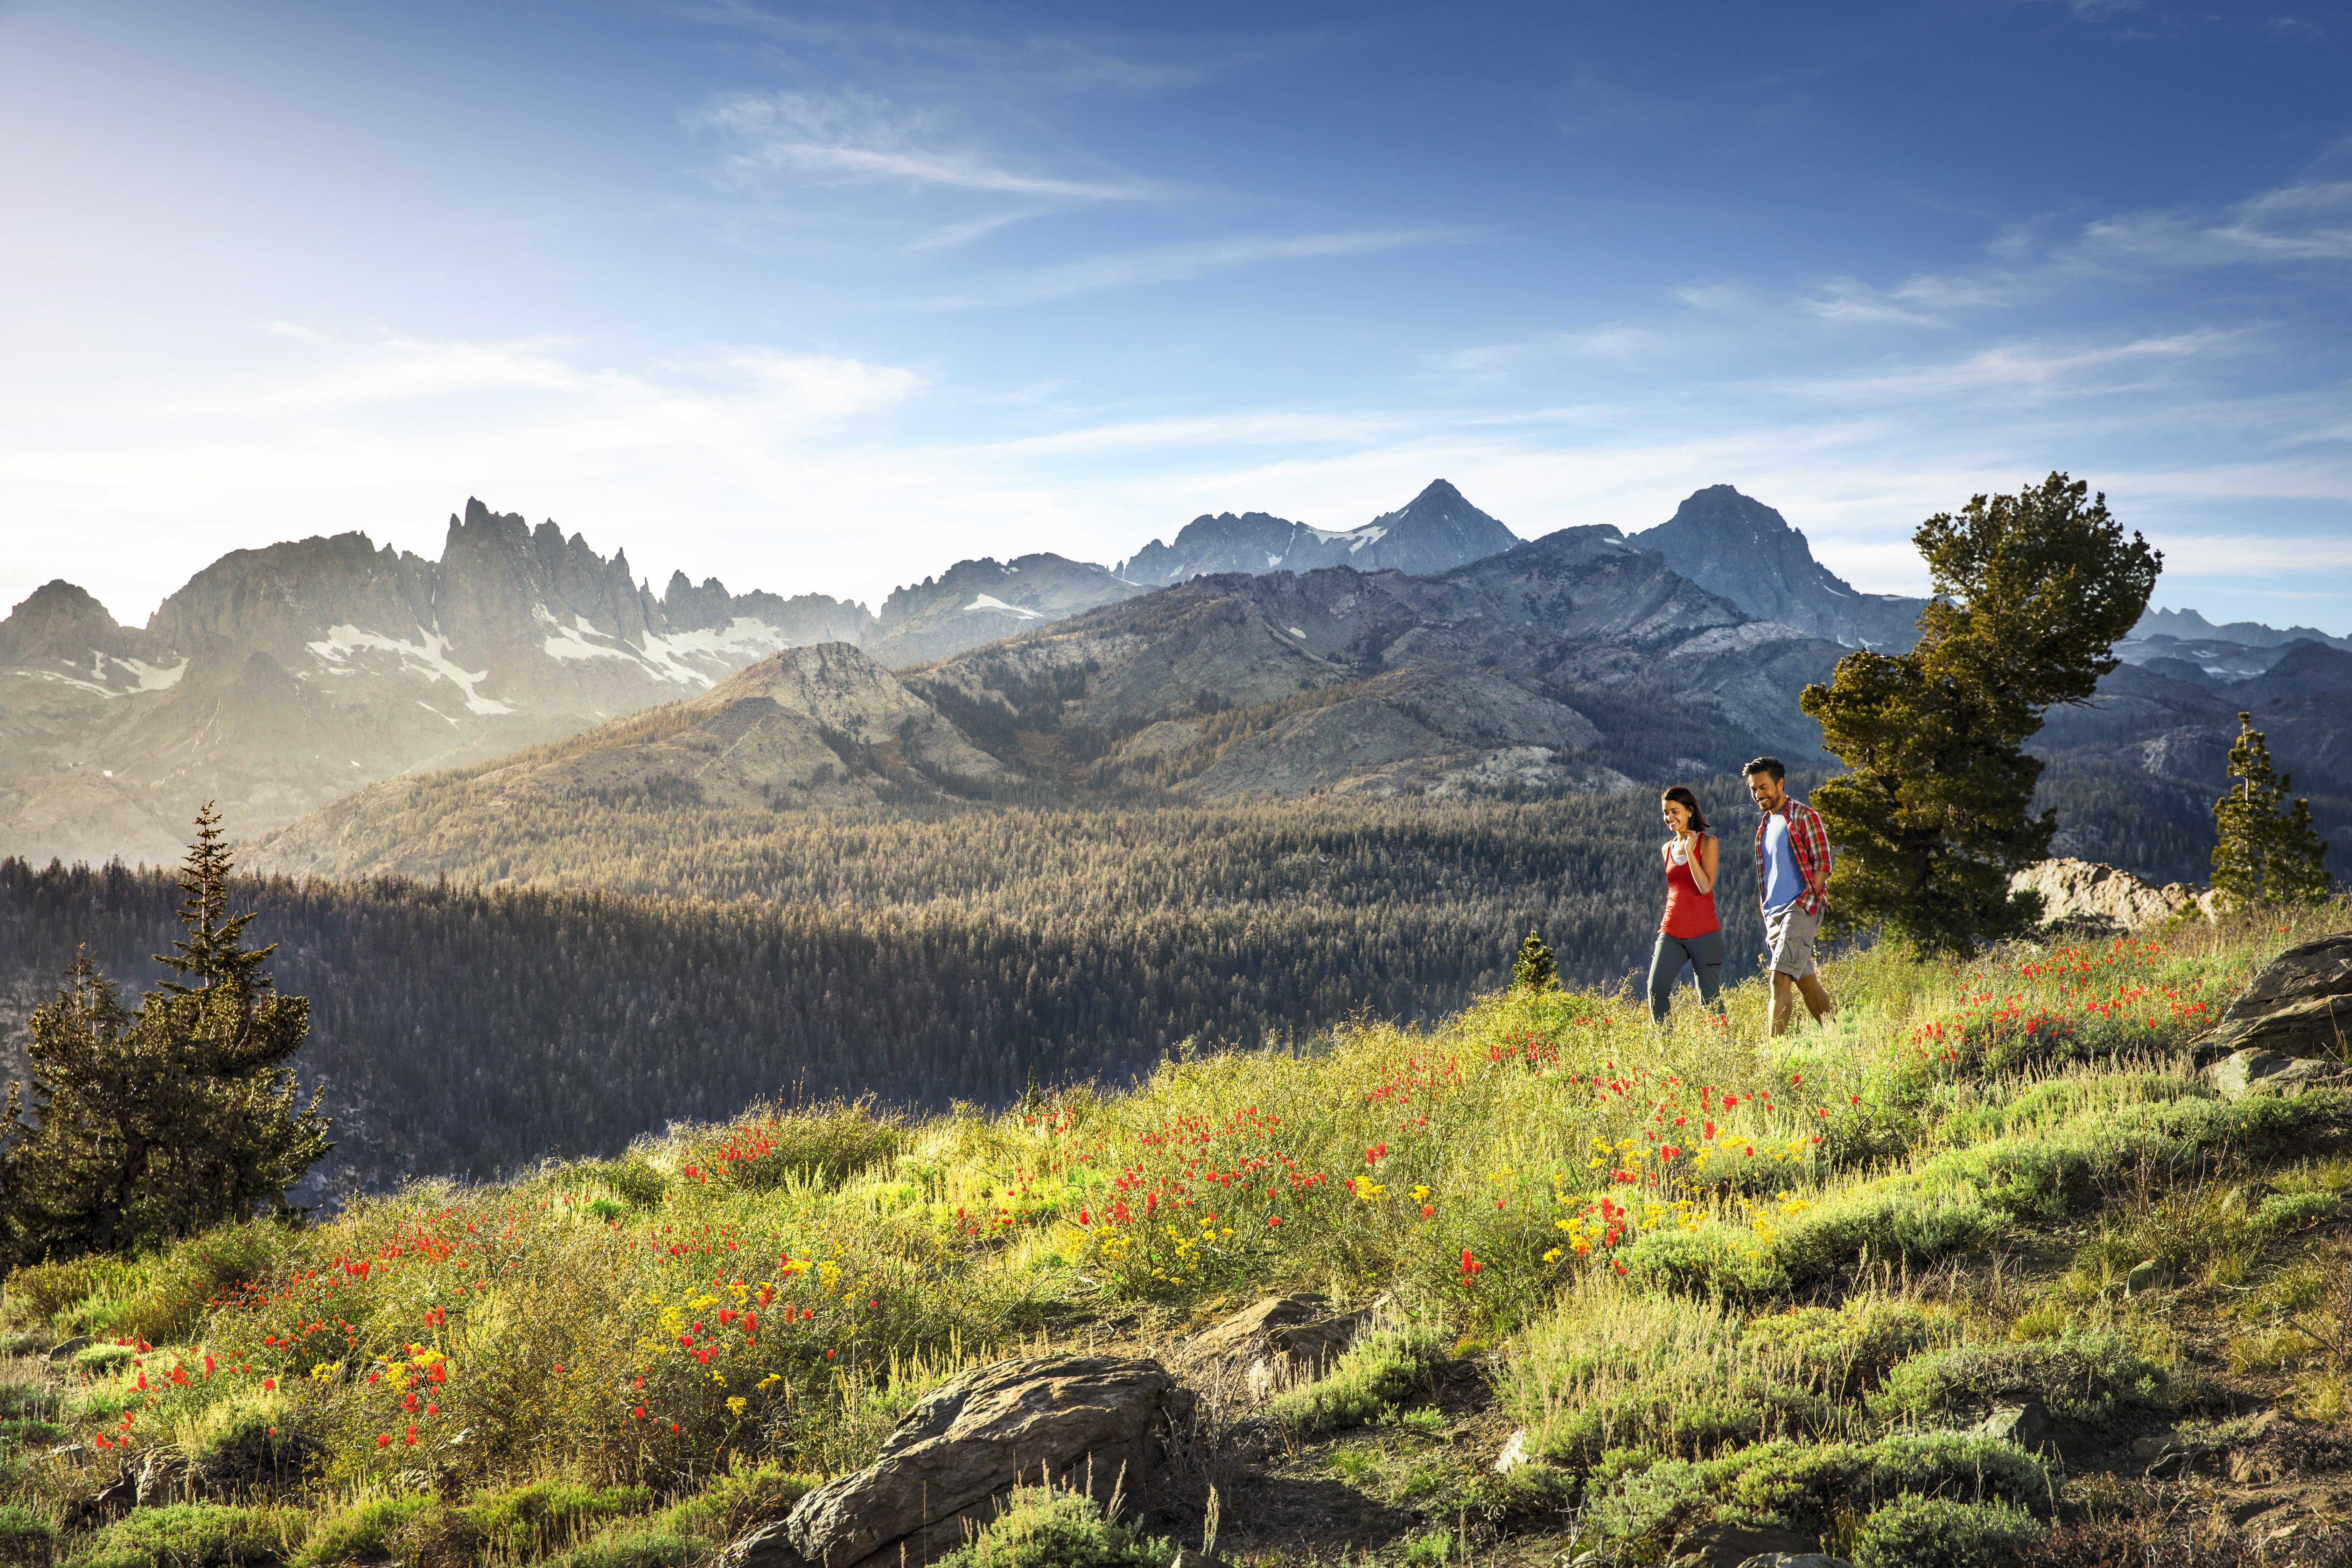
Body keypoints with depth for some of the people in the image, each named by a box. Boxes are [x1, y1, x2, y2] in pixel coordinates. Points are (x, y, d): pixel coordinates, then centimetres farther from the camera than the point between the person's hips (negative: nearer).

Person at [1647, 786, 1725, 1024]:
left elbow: (1705, 887, -14)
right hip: (1671, 934, 5)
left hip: (1704, 934, -4)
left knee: (1710, 999, -2)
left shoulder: (1707, 843, -2)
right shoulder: (1667, 849, 15)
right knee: (1656, 989, -12)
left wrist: (1690, 850, -15)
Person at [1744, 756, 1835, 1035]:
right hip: (1774, 914, 8)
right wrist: (1765, 911, 14)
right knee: (1805, 979, 10)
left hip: (1801, 909, -8)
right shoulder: (1765, 825, 20)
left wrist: (1804, 902, -15)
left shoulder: (1804, 817, -4)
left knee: (1780, 979, -17)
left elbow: (1823, 865, -8)